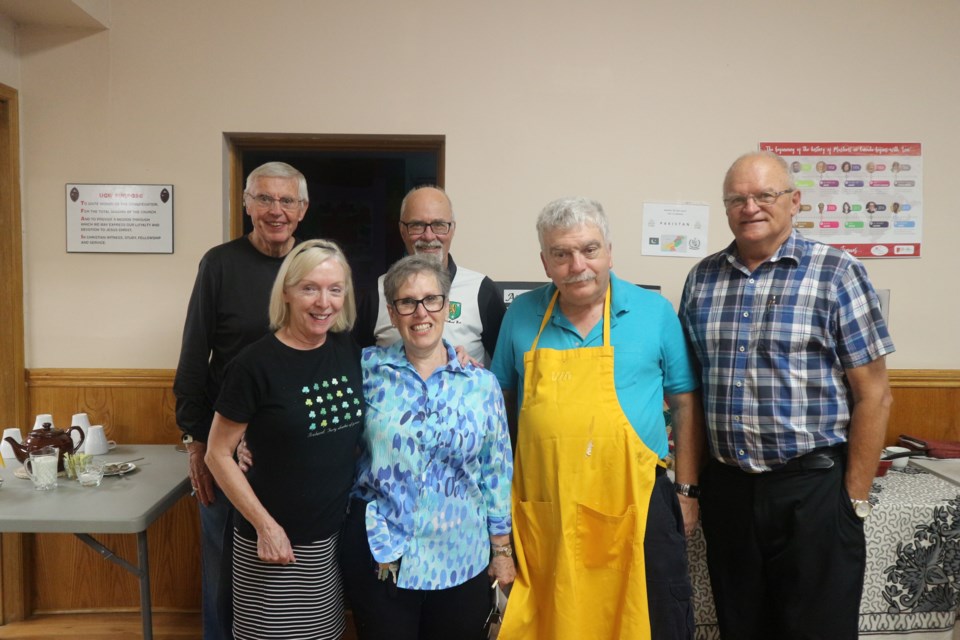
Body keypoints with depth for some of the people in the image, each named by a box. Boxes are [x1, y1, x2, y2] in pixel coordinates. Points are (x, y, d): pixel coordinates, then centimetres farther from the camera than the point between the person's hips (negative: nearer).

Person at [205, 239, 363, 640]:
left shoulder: (349, 350, -1)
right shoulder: (256, 364, -15)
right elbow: (218, 455, -9)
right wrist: (265, 525, -14)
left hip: (334, 536, 5)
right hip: (275, 539, -4)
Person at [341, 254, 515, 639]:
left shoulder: (482, 384, -1)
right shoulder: (368, 368, -4)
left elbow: (496, 472, 3)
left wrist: (502, 549, 6)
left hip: (461, 559, 1)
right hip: (381, 553, -1)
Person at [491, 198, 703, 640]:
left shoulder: (654, 311, -2)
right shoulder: (522, 315, 3)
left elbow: (685, 404, 5)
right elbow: (500, 401, 13)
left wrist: (686, 491, 3)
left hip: (635, 504, -1)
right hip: (541, 511, 2)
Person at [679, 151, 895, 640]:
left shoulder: (836, 274, -5)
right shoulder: (702, 279, 6)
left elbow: (873, 395, -6)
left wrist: (855, 497, -8)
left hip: (813, 487, -3)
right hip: (725, 487, 4)